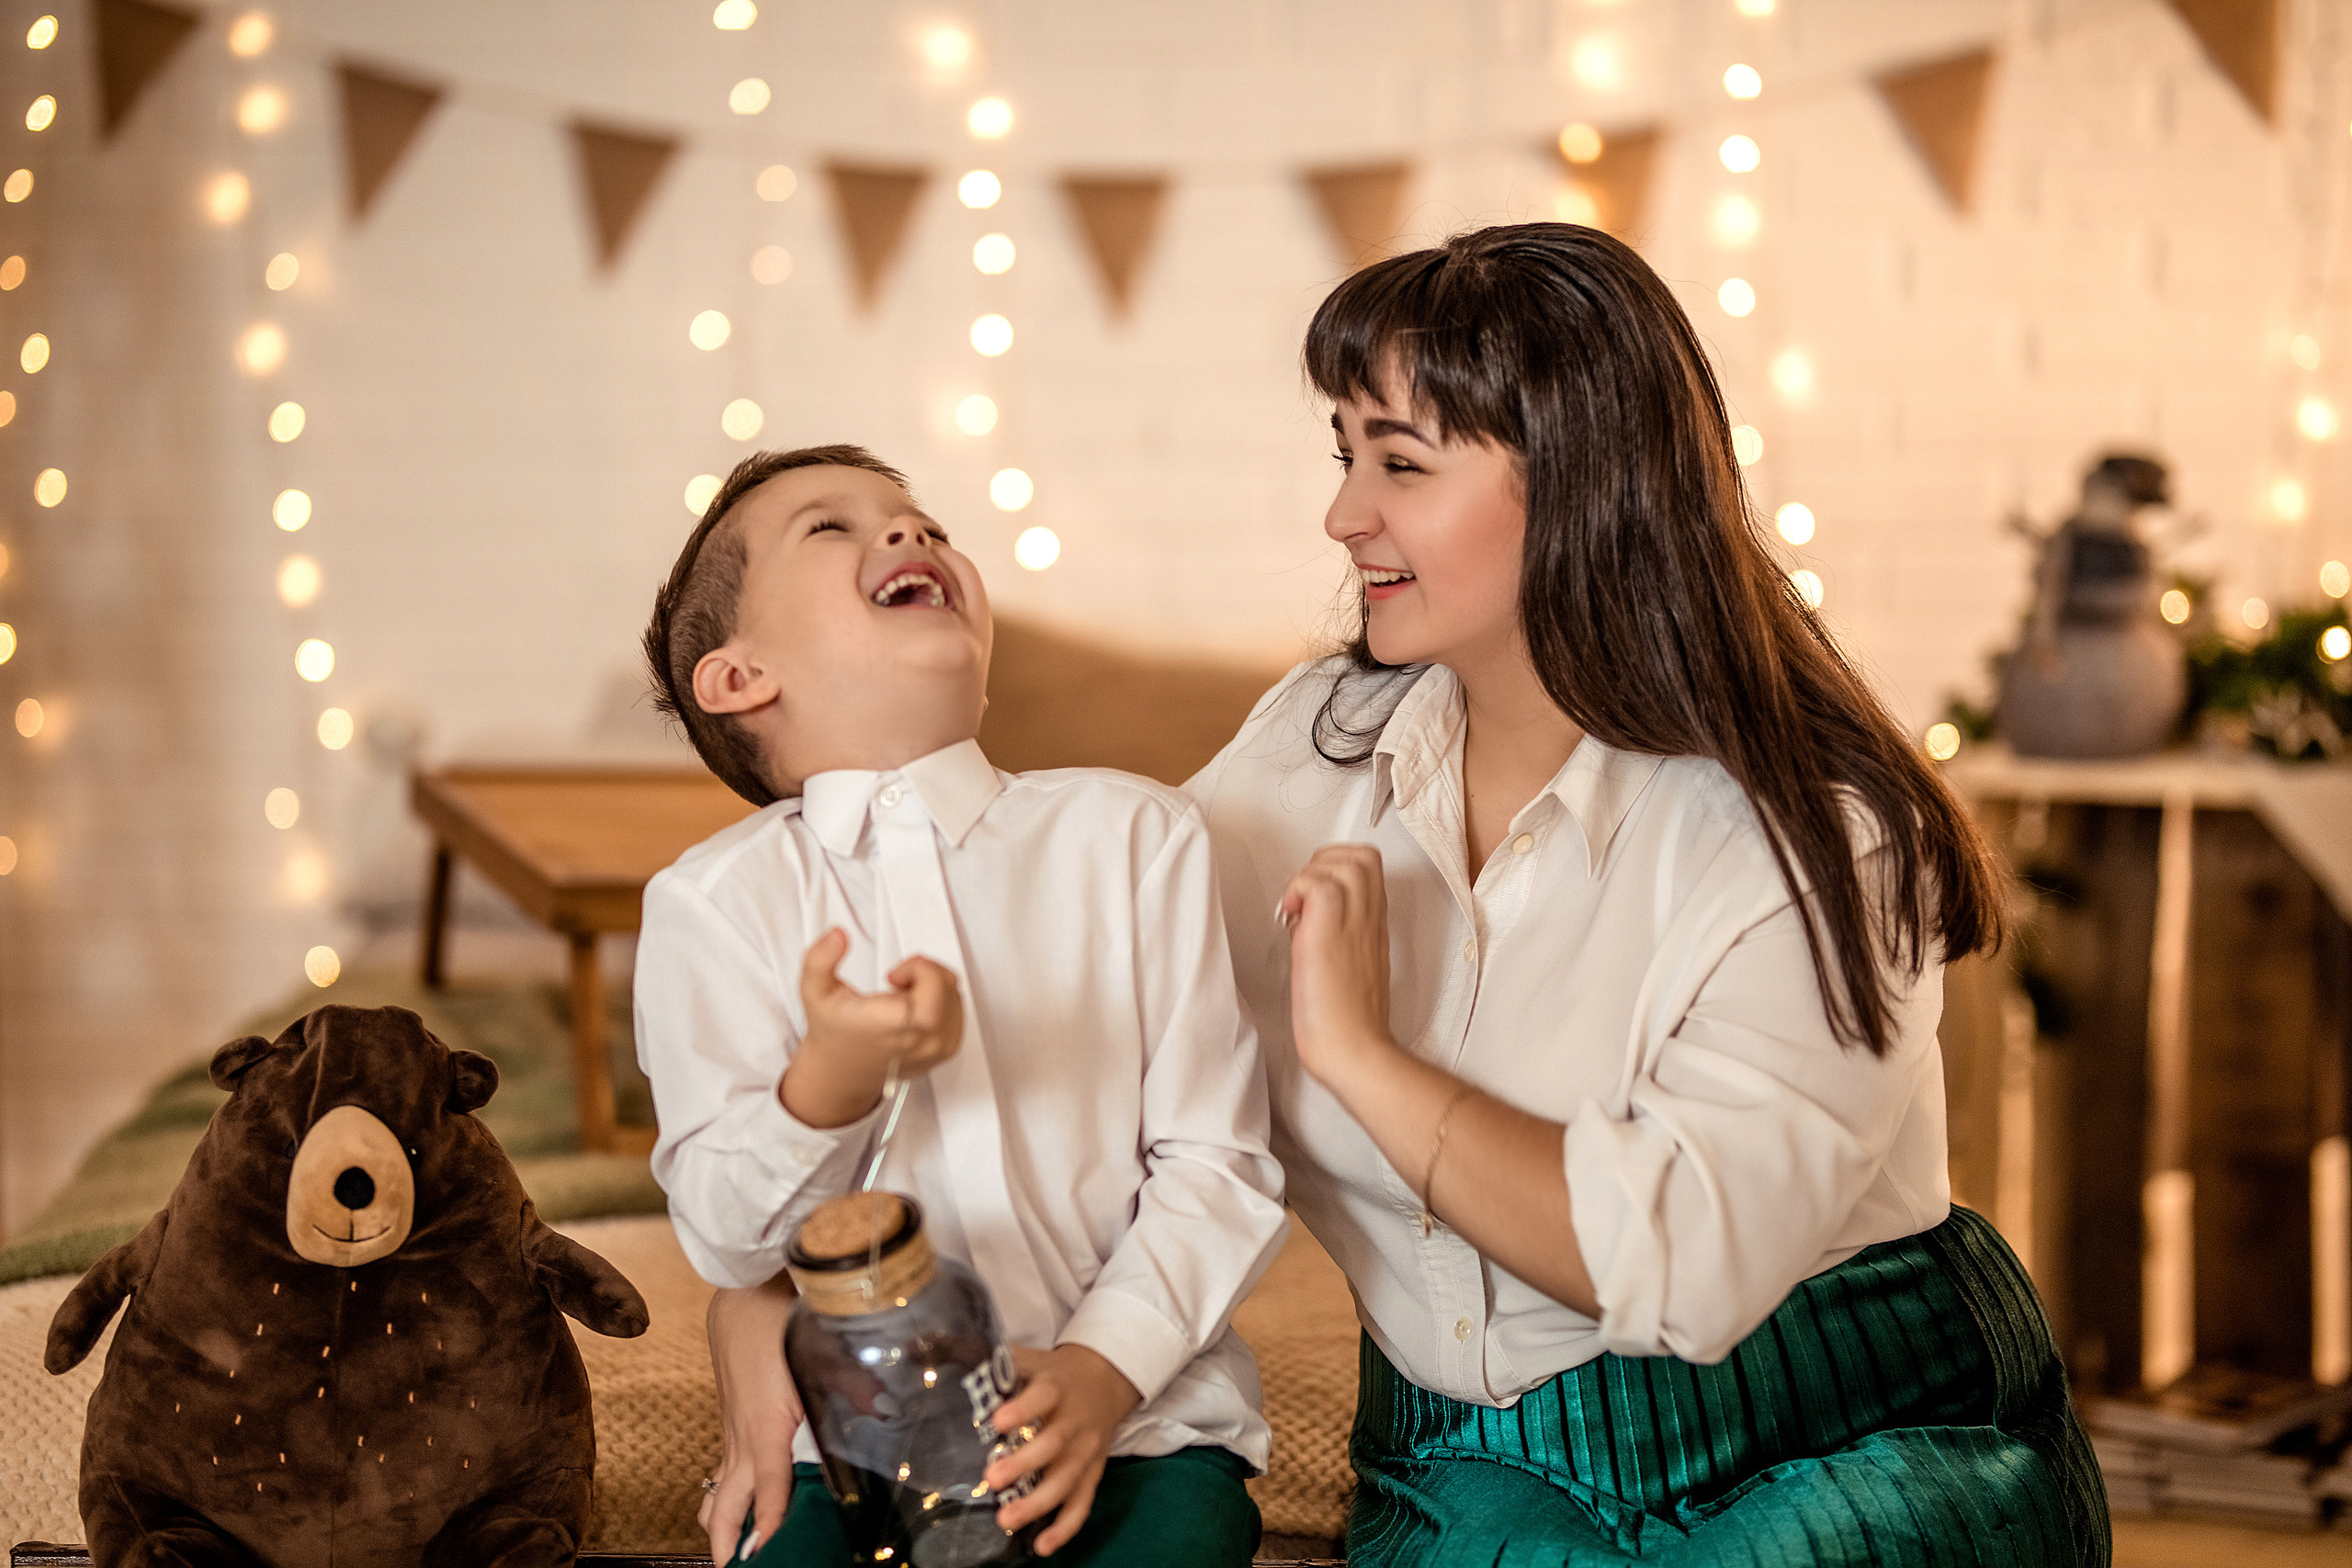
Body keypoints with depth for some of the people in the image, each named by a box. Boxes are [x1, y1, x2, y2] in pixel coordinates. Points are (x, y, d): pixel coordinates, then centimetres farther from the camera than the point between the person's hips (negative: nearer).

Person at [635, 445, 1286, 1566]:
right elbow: (725, 1236, -3)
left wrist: (1102, 1370, -12)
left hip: (1138, 1415, 0)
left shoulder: (1135, 834, 5)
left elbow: (1217, 1164, 2)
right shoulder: (710, 901, 3)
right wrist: (831, 1081, -22)